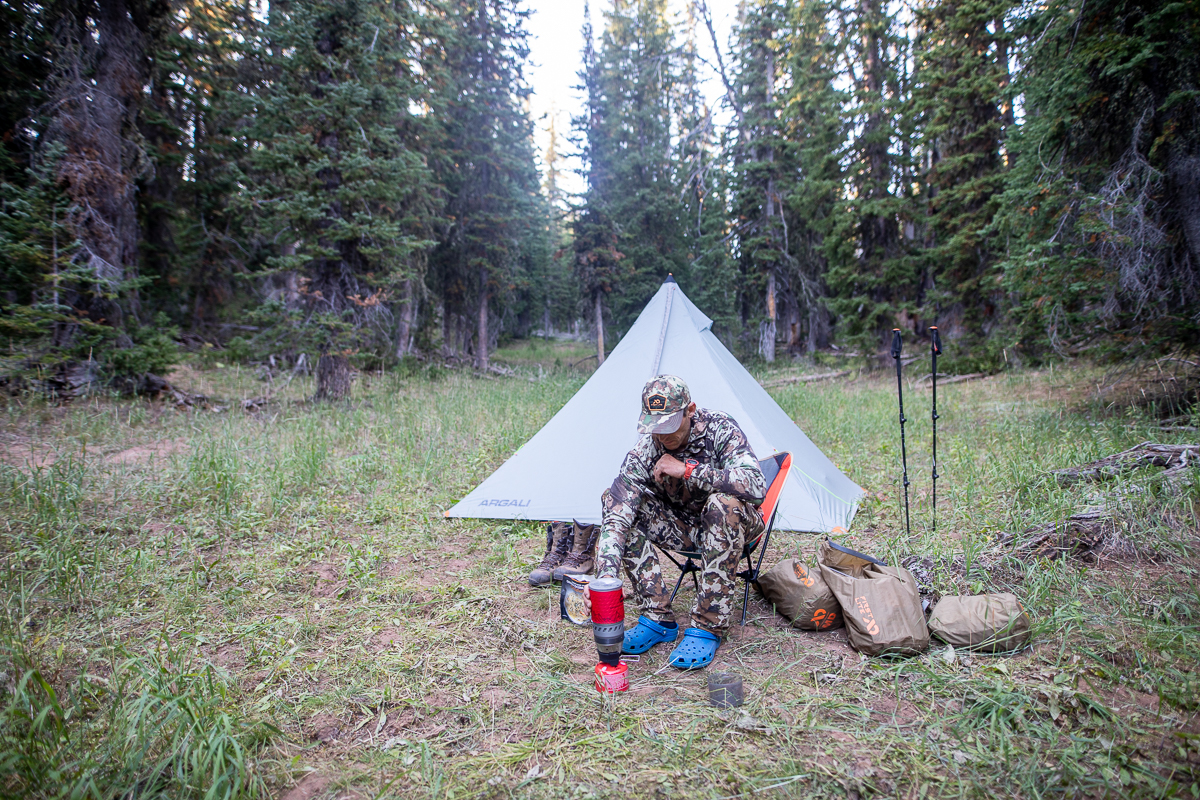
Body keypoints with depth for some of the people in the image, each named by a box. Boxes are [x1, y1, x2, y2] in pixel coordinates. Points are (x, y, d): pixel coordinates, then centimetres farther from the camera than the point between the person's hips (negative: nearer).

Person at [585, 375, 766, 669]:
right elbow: (617, 516, -30)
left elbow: (756, 487, -38)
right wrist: (605, 577, -45)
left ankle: (708, 626, -27)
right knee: (616, 500, -20)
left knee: (723, 503, -39)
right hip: (684, 528, 3)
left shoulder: (719, 428, -24)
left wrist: (687, 470, -36)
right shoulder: (643, 454, -20)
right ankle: (658, 618, -15)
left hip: (733, 524, -2)